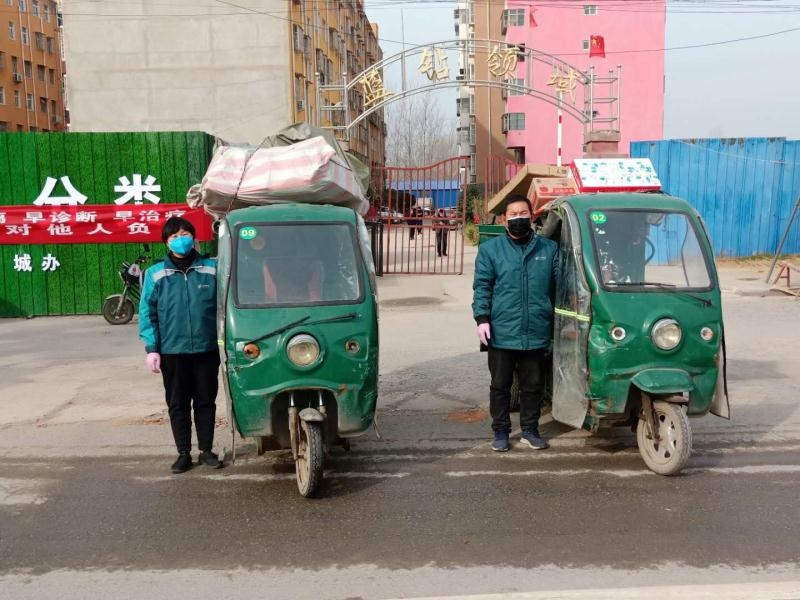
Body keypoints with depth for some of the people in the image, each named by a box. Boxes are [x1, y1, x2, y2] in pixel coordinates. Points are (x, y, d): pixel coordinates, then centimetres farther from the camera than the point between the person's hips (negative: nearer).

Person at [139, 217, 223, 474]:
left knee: (206, 402, 10)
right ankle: (184, 453, 20)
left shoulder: (211, 269, 2)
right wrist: (151, 348, -5)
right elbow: (147, 312, 1)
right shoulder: (156, 273, 1)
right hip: (172, 351, 0)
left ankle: (206, 451, 22)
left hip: (206, 349, 0)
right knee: (178, 404, 8)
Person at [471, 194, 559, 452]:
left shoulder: (549, 248, 8)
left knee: (533, 385, 11)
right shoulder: (490, 249, 3)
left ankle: (530, 430, 26)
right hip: (501, 333, -1)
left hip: (536, 334, 2)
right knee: (500, 385, 8)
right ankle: (500, 432, 21)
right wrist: (482, 319, -10)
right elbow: (482, 286, 0)